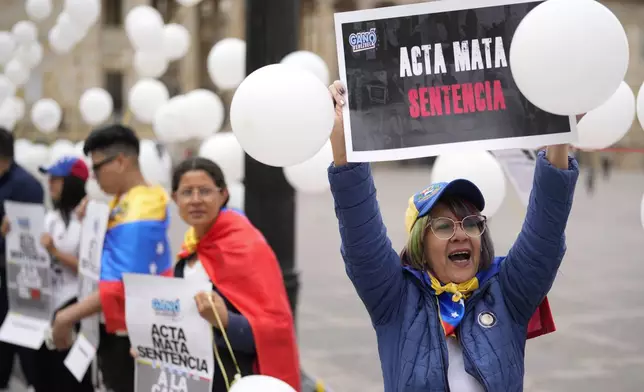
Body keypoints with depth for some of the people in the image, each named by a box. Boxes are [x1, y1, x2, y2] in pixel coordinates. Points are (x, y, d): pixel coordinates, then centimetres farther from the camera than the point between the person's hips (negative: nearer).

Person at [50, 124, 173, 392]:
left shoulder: (140, 211, -23)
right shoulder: (122, 201, 8)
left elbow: (126, 285, -29)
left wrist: (68, 317, -25)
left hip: (130, 332, -9)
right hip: (115, 326, 9)